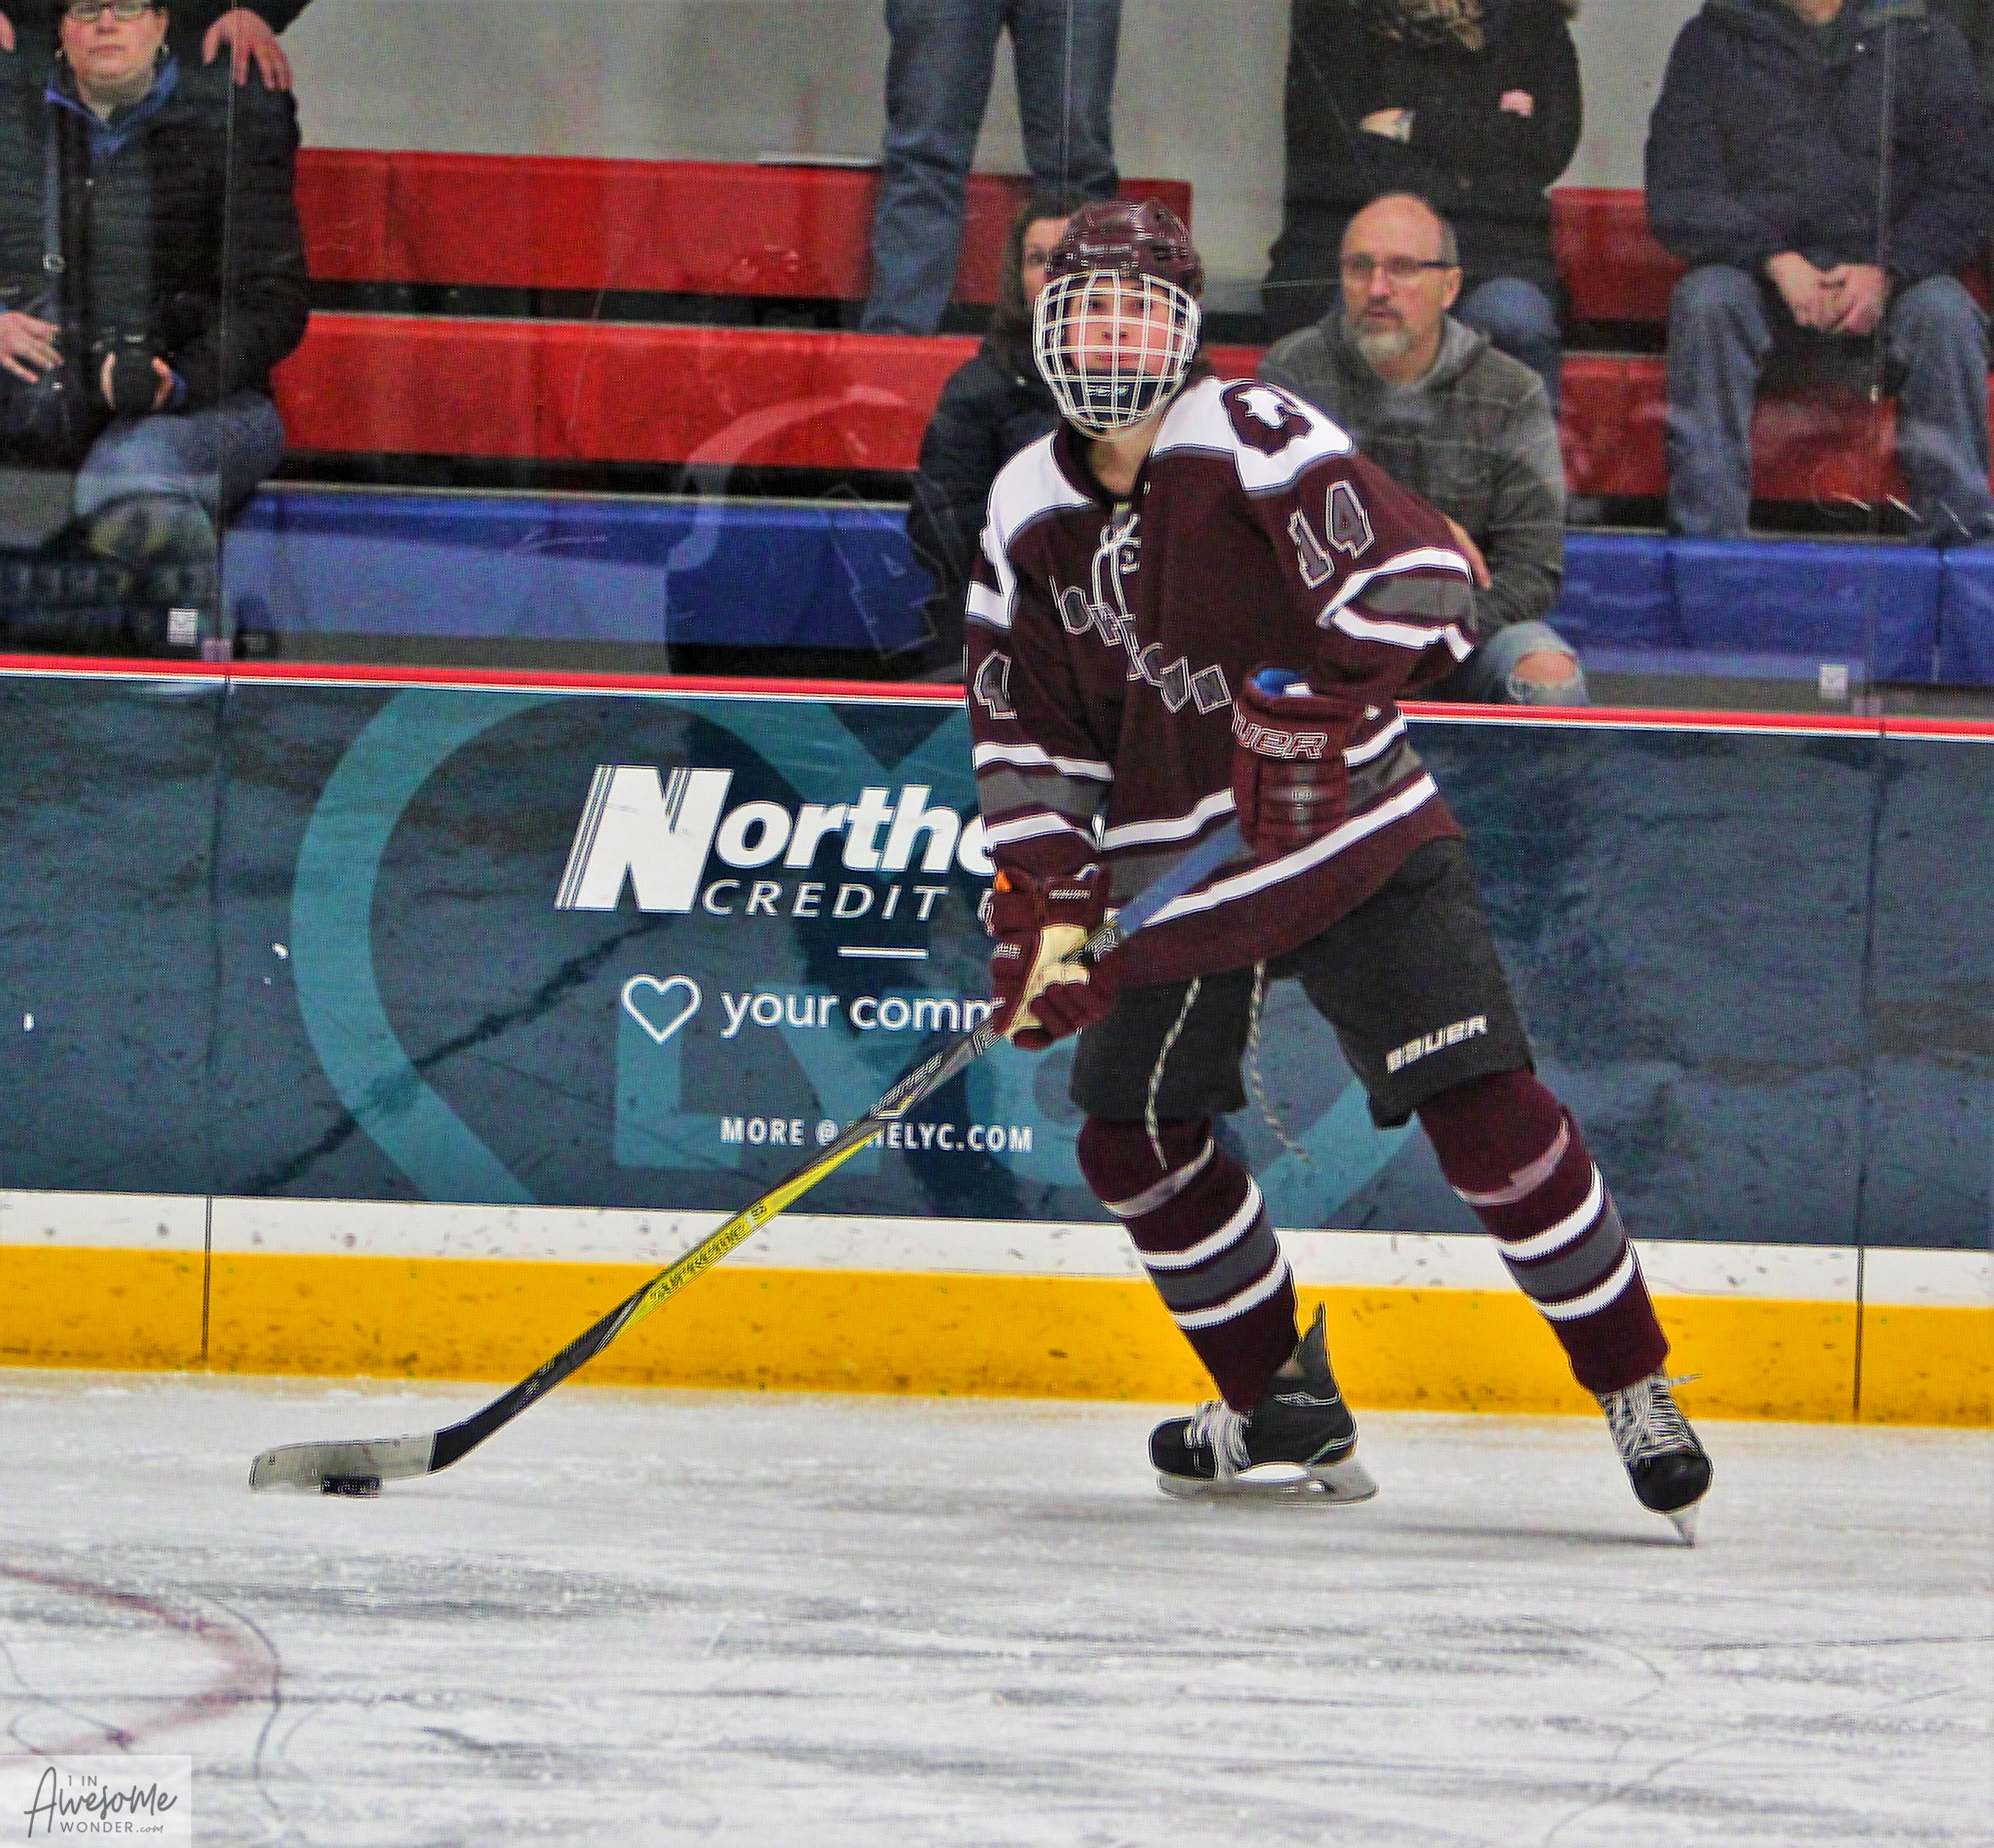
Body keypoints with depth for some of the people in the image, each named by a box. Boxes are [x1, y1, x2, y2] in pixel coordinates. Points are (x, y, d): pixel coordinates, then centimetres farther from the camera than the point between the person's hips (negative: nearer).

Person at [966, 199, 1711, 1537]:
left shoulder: (1256, 441, -13)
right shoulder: (1030, 513, 5)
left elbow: (1418, 582, -23)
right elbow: (1029, 736, 8)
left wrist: (1321, 706, -36)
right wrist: (1044, 907, -3)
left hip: (1354, 841, -6)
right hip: (1175, 872, 6)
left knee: (1483, 1108, -15)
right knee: (1133, 1137, 5)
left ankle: (1635, 1387, -5)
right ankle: (1284, 1406, 21)